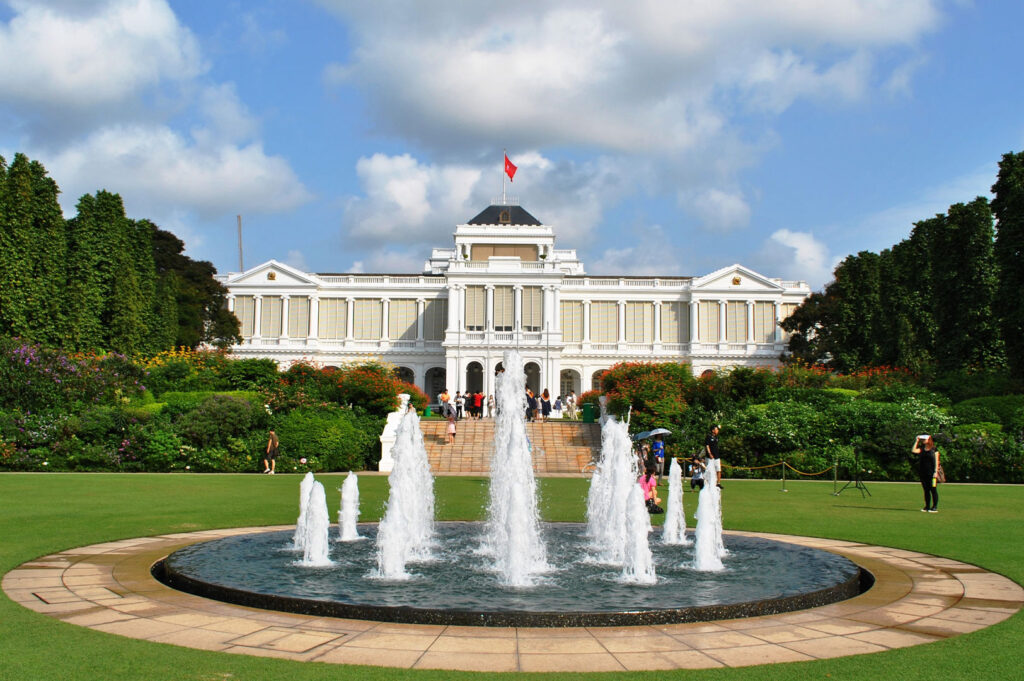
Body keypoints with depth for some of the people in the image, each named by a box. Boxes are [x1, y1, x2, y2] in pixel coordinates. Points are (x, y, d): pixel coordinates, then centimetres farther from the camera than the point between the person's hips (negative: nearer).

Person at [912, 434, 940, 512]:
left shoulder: (934, 450, -1)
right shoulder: (921, 449, 11)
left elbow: (936, 461, -4)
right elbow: (913, 450, -4)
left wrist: (936, 471, -11)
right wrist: (917, 441, 0)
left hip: (932, 473, -5)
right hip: (923, 473, 5)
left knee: (933, 490, -3)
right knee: (926, 490, 9)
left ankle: (935, 507, 1)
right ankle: (927, 507, 16)